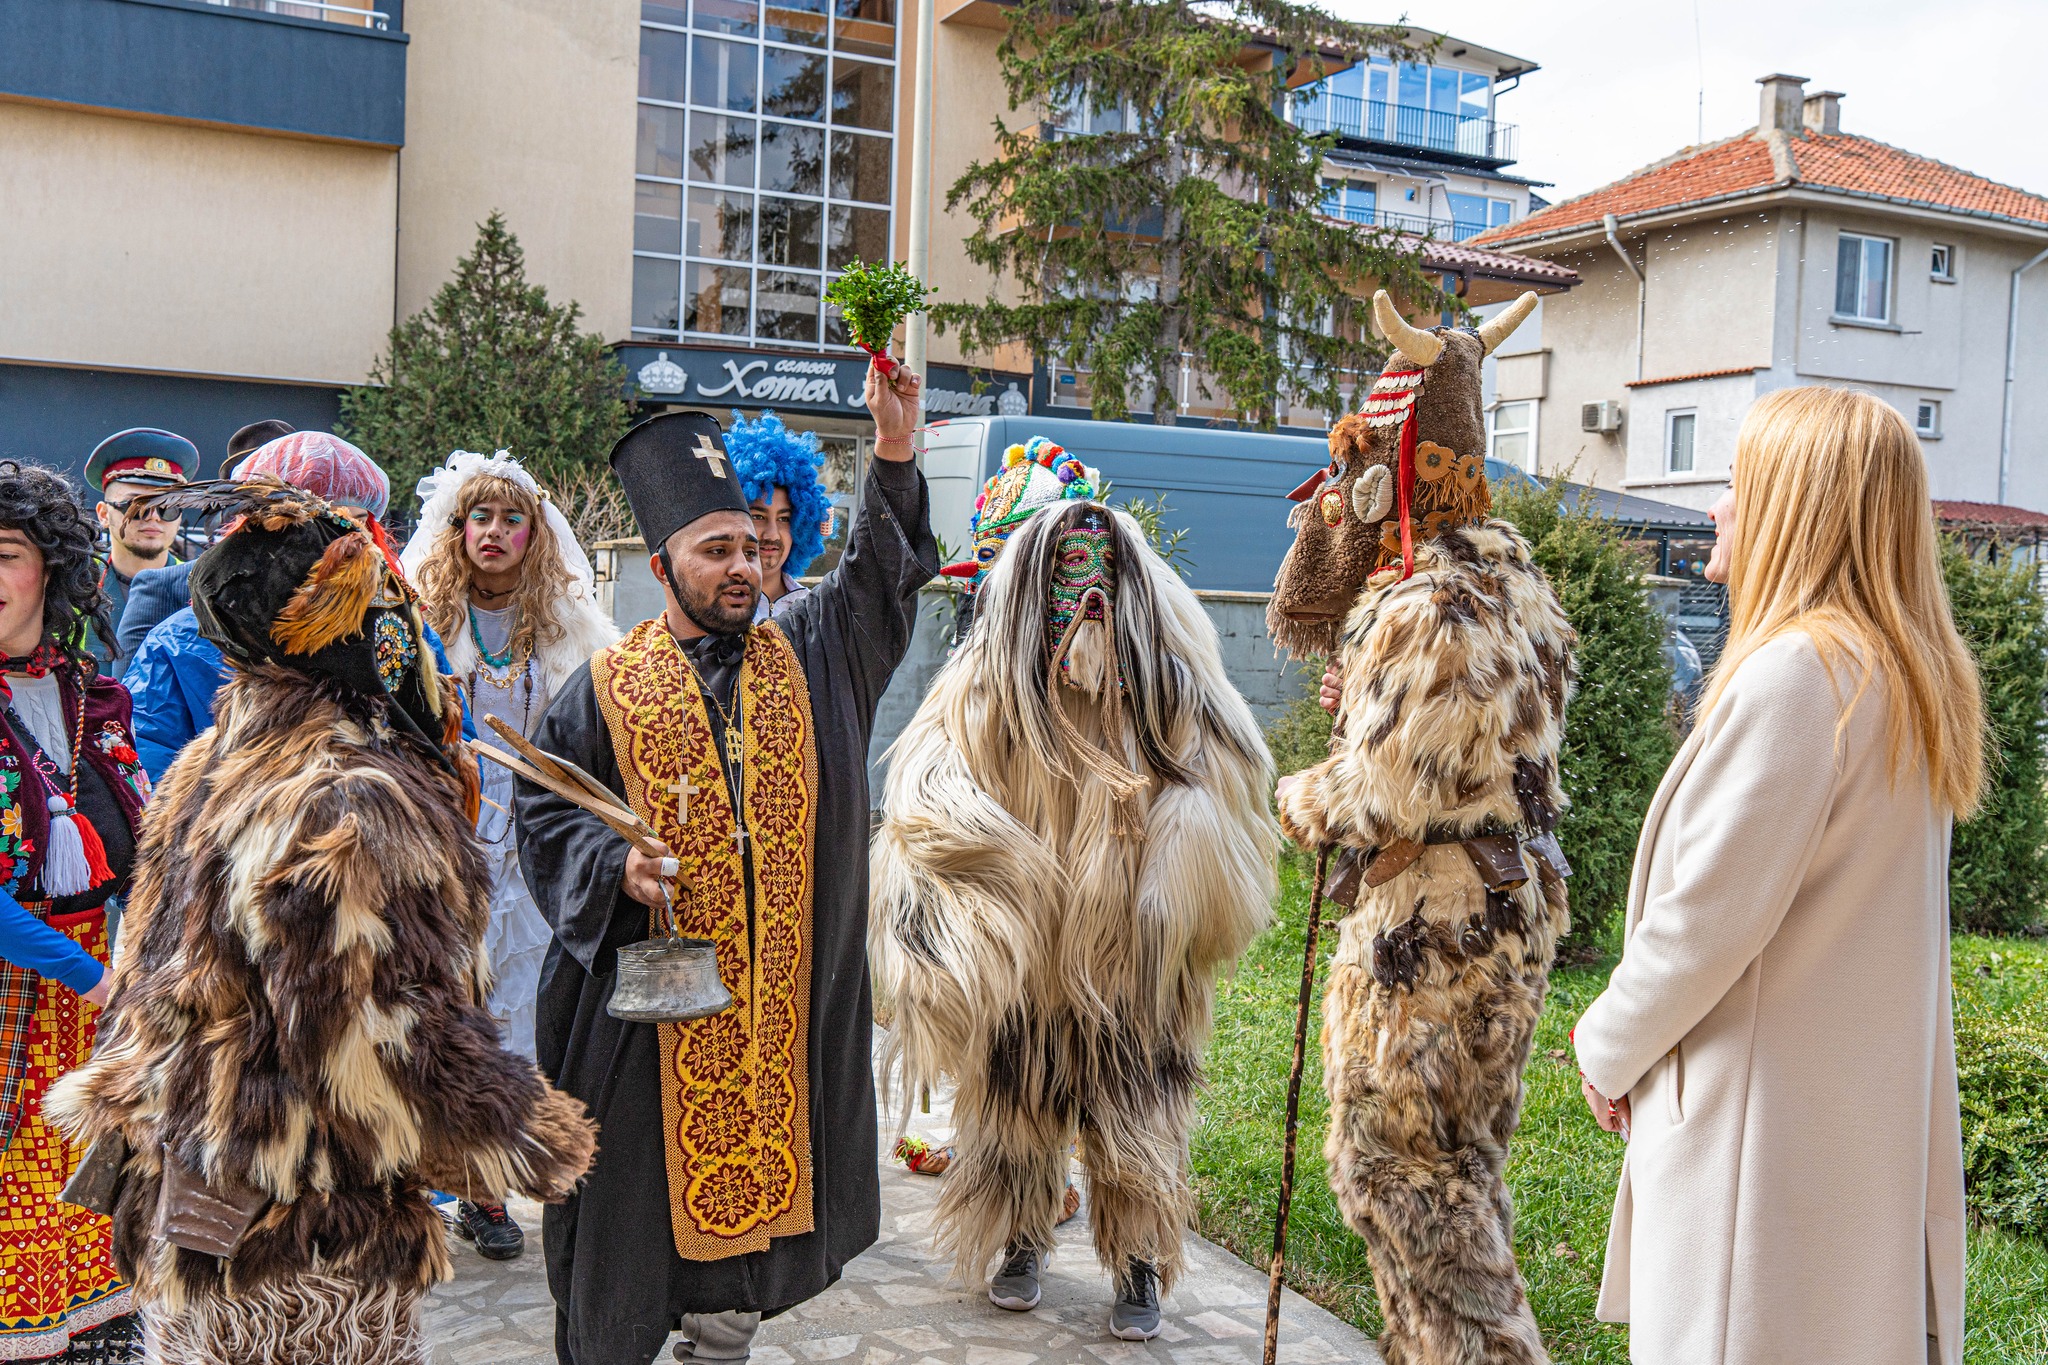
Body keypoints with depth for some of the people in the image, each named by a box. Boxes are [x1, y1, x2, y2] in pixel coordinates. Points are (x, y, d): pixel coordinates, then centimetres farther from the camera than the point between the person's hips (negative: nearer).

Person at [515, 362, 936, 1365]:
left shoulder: (809, 658, 7)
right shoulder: (608, 688, 0)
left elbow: (884, 577, 1)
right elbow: (543, 805, 5)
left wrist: (894, 455, -13)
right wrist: (615, 866, -14)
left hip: (781, 1004, 3)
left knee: (755, 1164, 11)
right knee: (639, 1198, 6)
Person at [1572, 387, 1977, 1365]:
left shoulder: (1797, 670, -20)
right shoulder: (1914, 675, 10)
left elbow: (1714, 909, -20)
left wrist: (1610, 1048, -4)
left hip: (1767, 1115, -9)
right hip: (1873, 1107, 9)